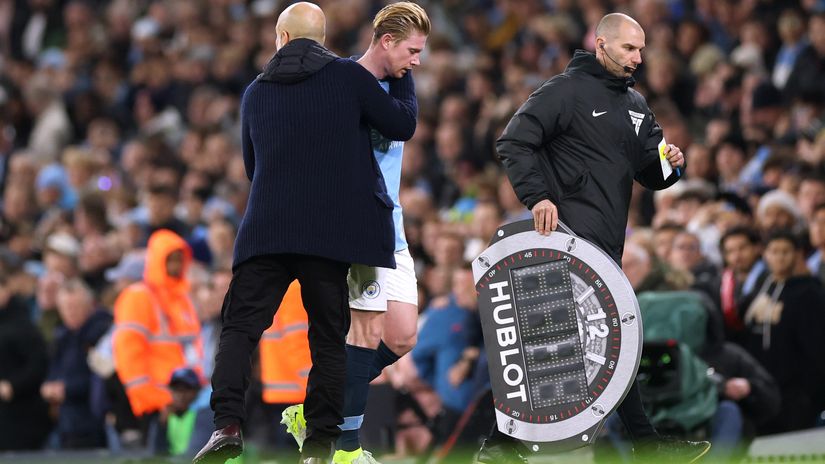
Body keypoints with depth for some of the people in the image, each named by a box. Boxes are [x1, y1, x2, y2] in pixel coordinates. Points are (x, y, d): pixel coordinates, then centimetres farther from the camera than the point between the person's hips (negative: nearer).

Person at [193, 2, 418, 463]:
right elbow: (402, 124, 8)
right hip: (333, 231, -1)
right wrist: (403, 76, 24)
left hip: (266, 229, 1)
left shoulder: (256, 92, 14)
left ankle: (228, 423, -18)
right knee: (329, 335, 6)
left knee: (241, 326, 1)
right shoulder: (349, 76, 2)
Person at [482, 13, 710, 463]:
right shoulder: (567, 91, -6)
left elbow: (649, 175, 23)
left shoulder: (635, 104, 19)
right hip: (576, 234, -8)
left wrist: (670, 164, 0)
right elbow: (514, 143, -12)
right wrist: (538, 196, -22)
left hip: (607, 240, 8)